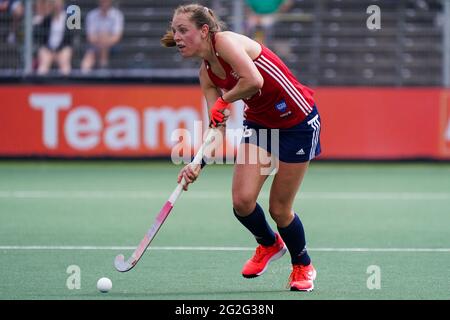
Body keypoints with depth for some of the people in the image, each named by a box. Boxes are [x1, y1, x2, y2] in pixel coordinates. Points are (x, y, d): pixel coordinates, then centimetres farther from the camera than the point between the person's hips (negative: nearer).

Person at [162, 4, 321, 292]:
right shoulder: (207, 73, 1)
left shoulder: (225, 41, -23)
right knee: (242, 200, -8)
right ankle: (269, 245, 25)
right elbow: (217, 124, 0)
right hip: (259, 124, 7)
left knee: (280, 210, -1)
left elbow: (254, 80, -39)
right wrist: (199, 163, -15)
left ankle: (303, 267, 26)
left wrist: (224, 100, -20)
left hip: (298, 123, -7)